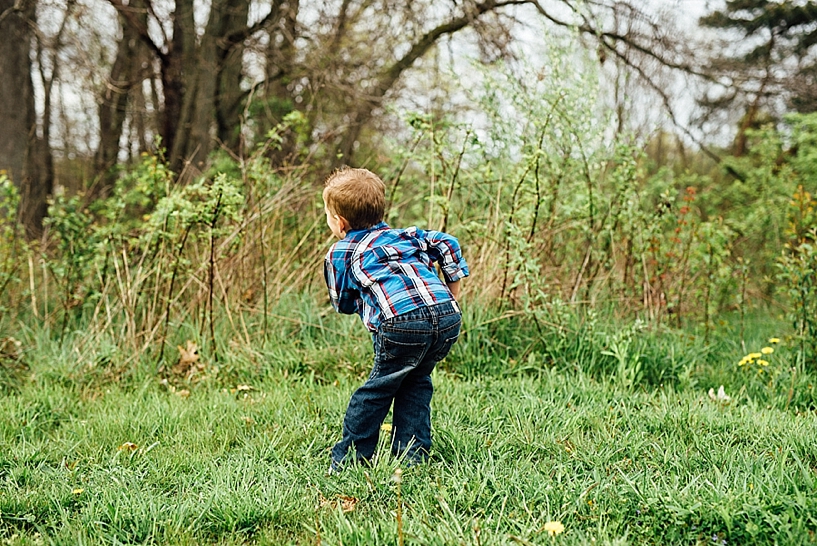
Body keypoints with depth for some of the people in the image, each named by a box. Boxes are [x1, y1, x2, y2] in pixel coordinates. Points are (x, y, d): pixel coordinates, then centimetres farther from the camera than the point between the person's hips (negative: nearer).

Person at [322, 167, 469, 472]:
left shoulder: (340, 254, 16)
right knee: (415, 384, 22)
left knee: (376, 390, 8)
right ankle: (413, 456, 19)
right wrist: (453, 292, 25)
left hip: (402, 324, -5)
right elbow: (447, 244, 20)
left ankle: (347, 460, 13)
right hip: (449, 319, 5)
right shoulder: (405, 235, 28)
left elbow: (344, 303, 20)